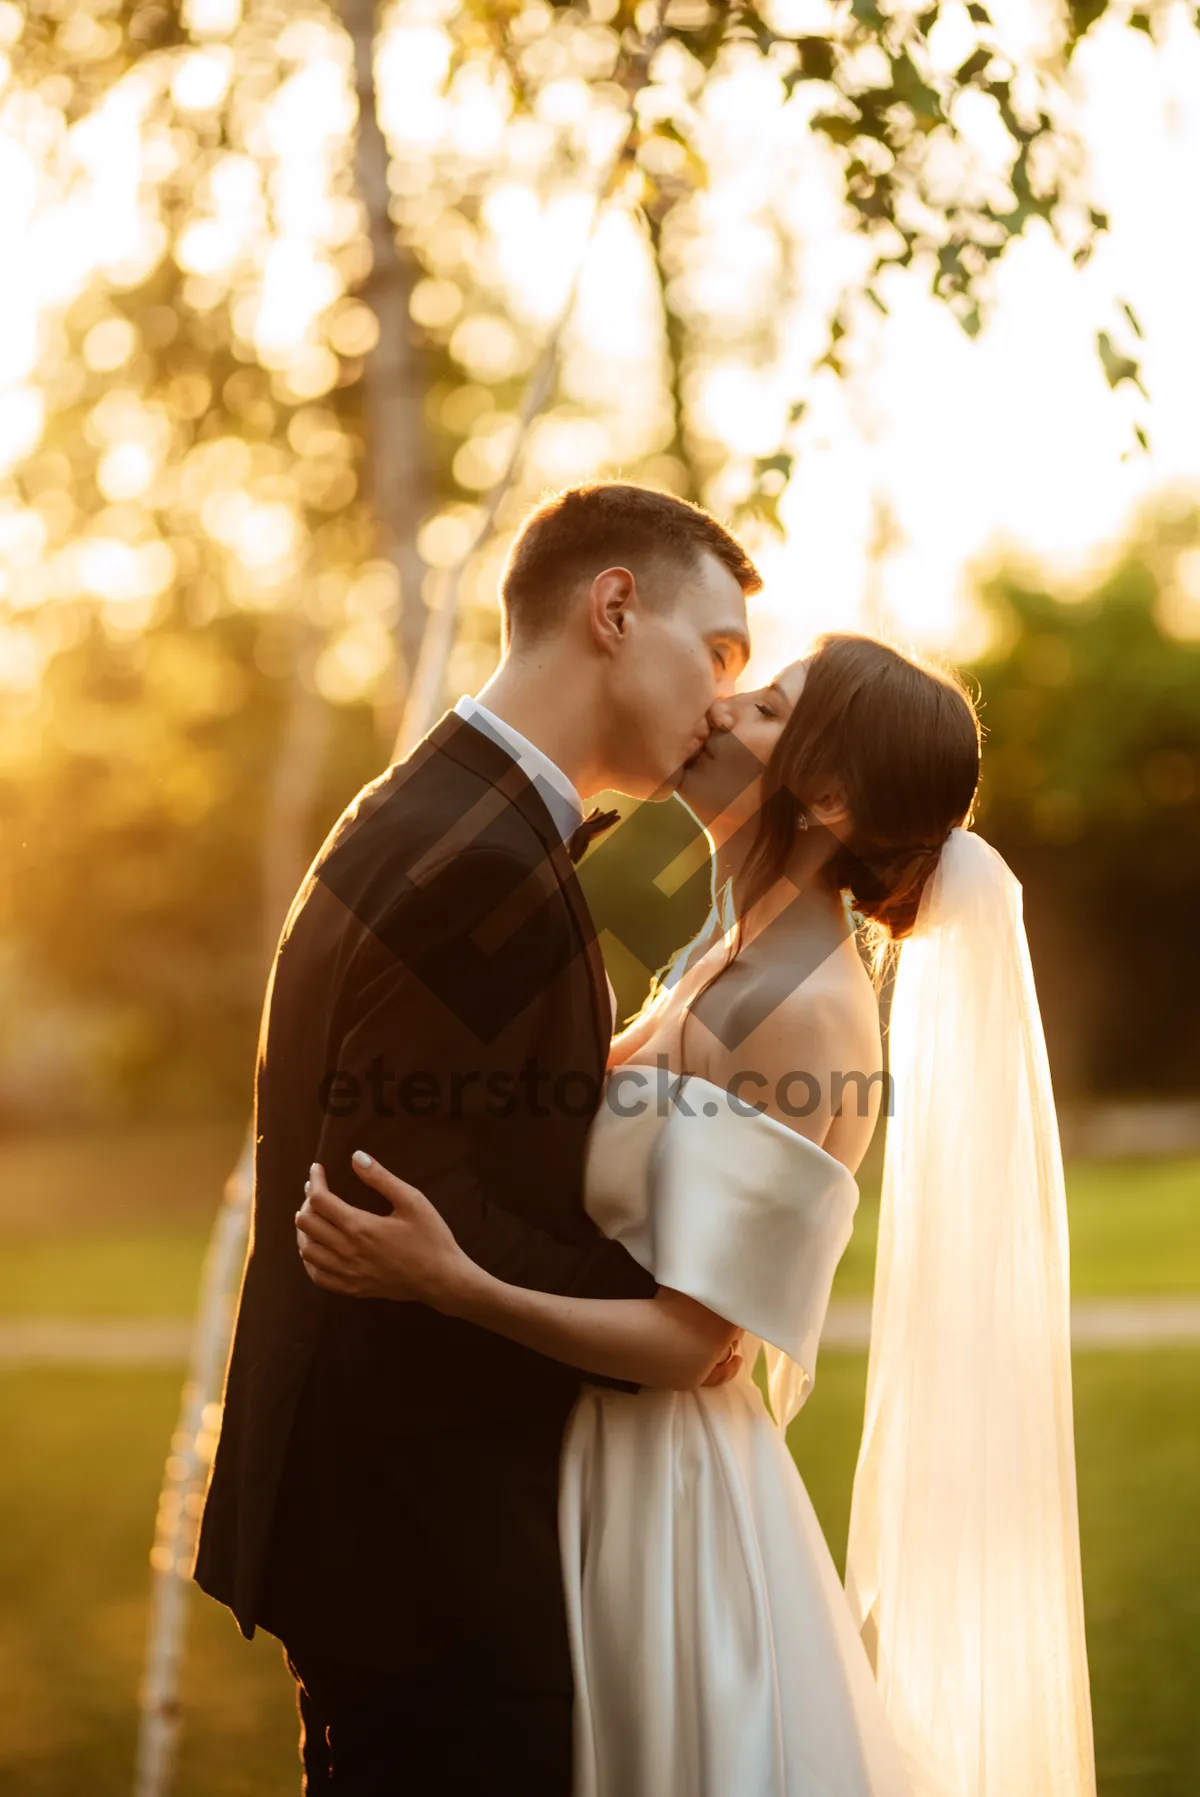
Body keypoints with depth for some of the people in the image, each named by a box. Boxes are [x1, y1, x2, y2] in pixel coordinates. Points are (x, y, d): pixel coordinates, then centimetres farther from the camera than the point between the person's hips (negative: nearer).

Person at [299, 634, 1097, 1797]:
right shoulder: (731, 967, 4)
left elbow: (682, 1342, -24)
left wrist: (452, 1284, -34)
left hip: (659, 1483, -8)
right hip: (590, 1457, 8)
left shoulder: (814, 1018, -22)